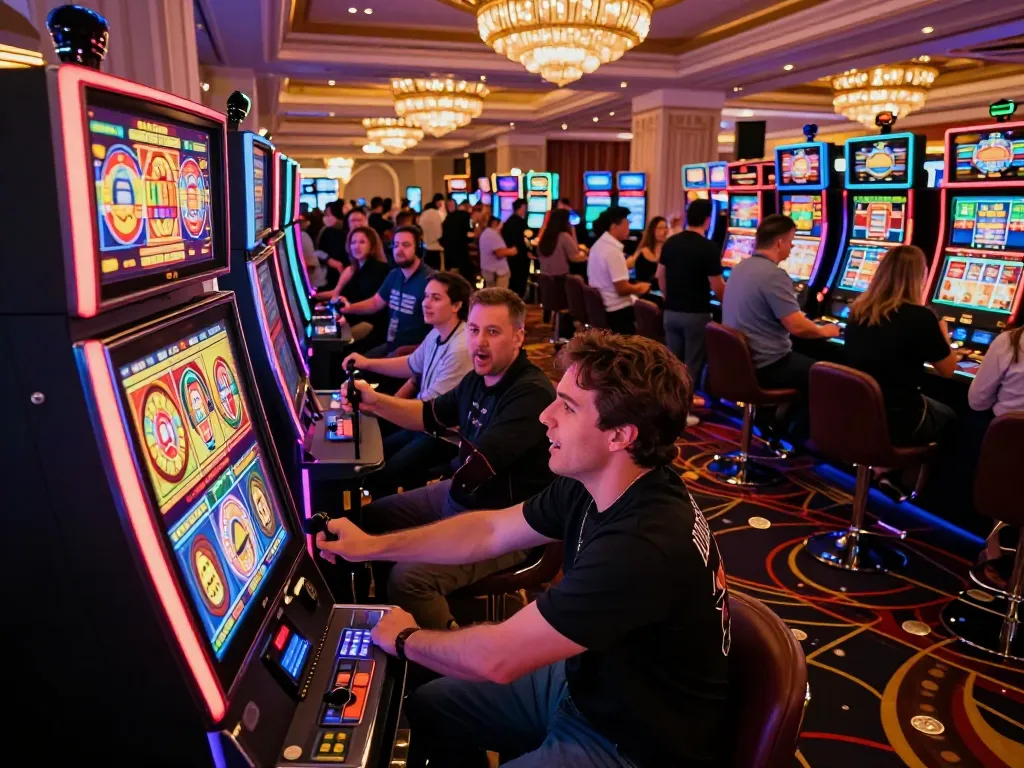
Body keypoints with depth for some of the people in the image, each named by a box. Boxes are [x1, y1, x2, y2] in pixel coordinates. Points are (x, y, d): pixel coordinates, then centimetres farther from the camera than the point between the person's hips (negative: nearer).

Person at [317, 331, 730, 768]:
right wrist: (373, 546, 3)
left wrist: (404, 639, -11)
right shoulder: (591, 486, -8)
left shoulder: (645, 545, -37)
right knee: (428, 708, 13)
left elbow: (496, 657, -30)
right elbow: (490, 531, 5)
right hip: (587, 681, 8)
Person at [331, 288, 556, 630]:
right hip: (460, 494, 10)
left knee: (409, 578, -26)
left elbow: (475, 469, -34)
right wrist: (375, 402, 0)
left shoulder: (531, 394, -28)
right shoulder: (479, 378, 2)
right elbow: (430, 415, 15)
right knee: (371, 517, 16)